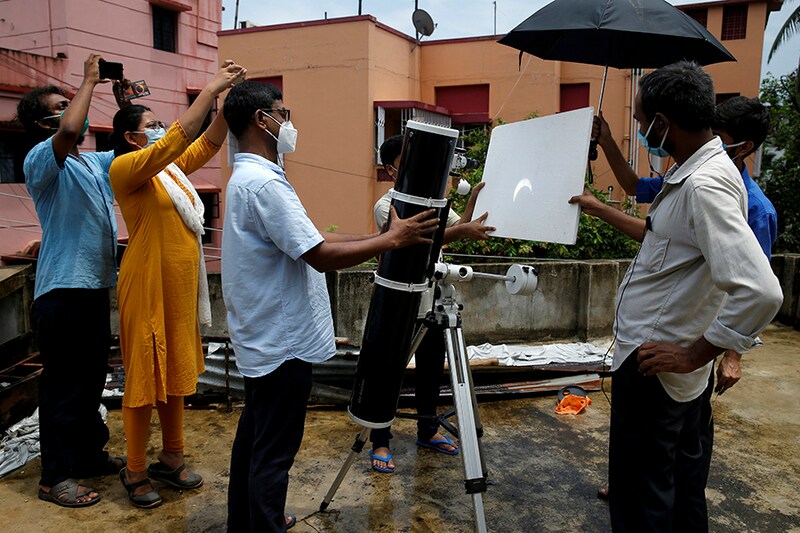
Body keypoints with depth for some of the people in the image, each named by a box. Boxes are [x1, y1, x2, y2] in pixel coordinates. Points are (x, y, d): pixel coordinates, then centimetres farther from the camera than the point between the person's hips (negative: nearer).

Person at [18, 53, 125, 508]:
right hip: (63, 289, -8)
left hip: (95, 286, 8)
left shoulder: (96, 163, 15)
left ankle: (89, 454, 33)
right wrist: (89, 81, -17)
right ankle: (56, 476, 12)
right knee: (64, 383, 0)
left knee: (93, 377, 18)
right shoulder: (41, 161, -10)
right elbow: (69, 132, -30)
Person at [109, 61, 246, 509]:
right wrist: (211, 89, -23)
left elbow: (208, 143, 8)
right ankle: (136, 472, 17)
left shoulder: (171, 169, 13)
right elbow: (174, 142, -24)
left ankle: (172, 459, 29)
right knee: (145, 378, 2)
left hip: (182, 284, 8)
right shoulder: (125, 168, -10)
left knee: (177, 373, 15)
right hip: (148, 286, -8)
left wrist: (229, 95, -4)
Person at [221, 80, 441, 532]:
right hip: (282, 343, -11)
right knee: (274, 453, 0)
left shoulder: (248, 177, 13)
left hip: (262, 338, 11)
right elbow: (321, 255, -25)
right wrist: (391, 240, -16)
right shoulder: (264, 182, -21)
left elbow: (310, 237, 12)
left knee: (254, 437, 21)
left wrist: (378, 237, 8)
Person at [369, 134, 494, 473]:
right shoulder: (385, 206, -12)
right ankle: (380, 443, 16)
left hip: (431, 303, 7)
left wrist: (475, 197, -13)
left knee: (431, 370, 17)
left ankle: (427, 432, 34)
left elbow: (457, 227, 1)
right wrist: (462, 231, -37)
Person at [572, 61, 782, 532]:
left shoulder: (705, 185, -25)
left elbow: (761, 292, -33)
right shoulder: (698, 171, 7)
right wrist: (602, 211, 27)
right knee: (682, 474, 24)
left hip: (653, 365, -10)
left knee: (641, 493, 5)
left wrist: (695, 356, -23)